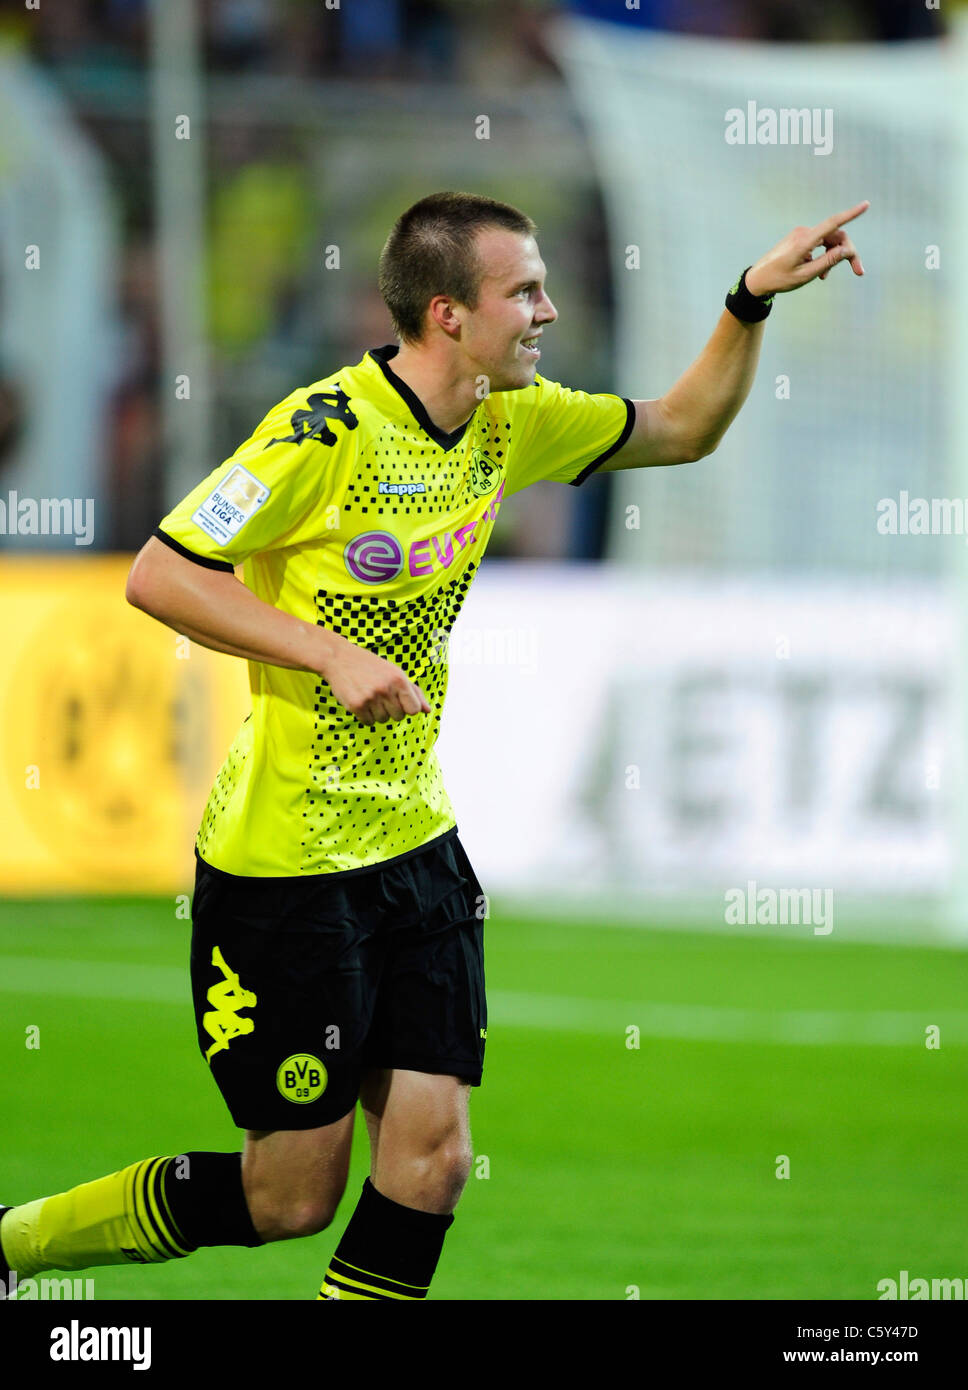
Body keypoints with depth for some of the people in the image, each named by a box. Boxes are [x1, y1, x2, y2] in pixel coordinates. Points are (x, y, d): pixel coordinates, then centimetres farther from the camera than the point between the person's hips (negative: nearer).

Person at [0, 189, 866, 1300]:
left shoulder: (508, 424, 4)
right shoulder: (326, 430, -19)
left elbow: (681, 429, 19)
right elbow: (157, 574, -20)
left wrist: (752, 300, 4)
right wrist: (336, 653, -25)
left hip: (415, 843, 7)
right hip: (283, 863, -7)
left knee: (430, 1158, -3)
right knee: (291, 1195, 0)